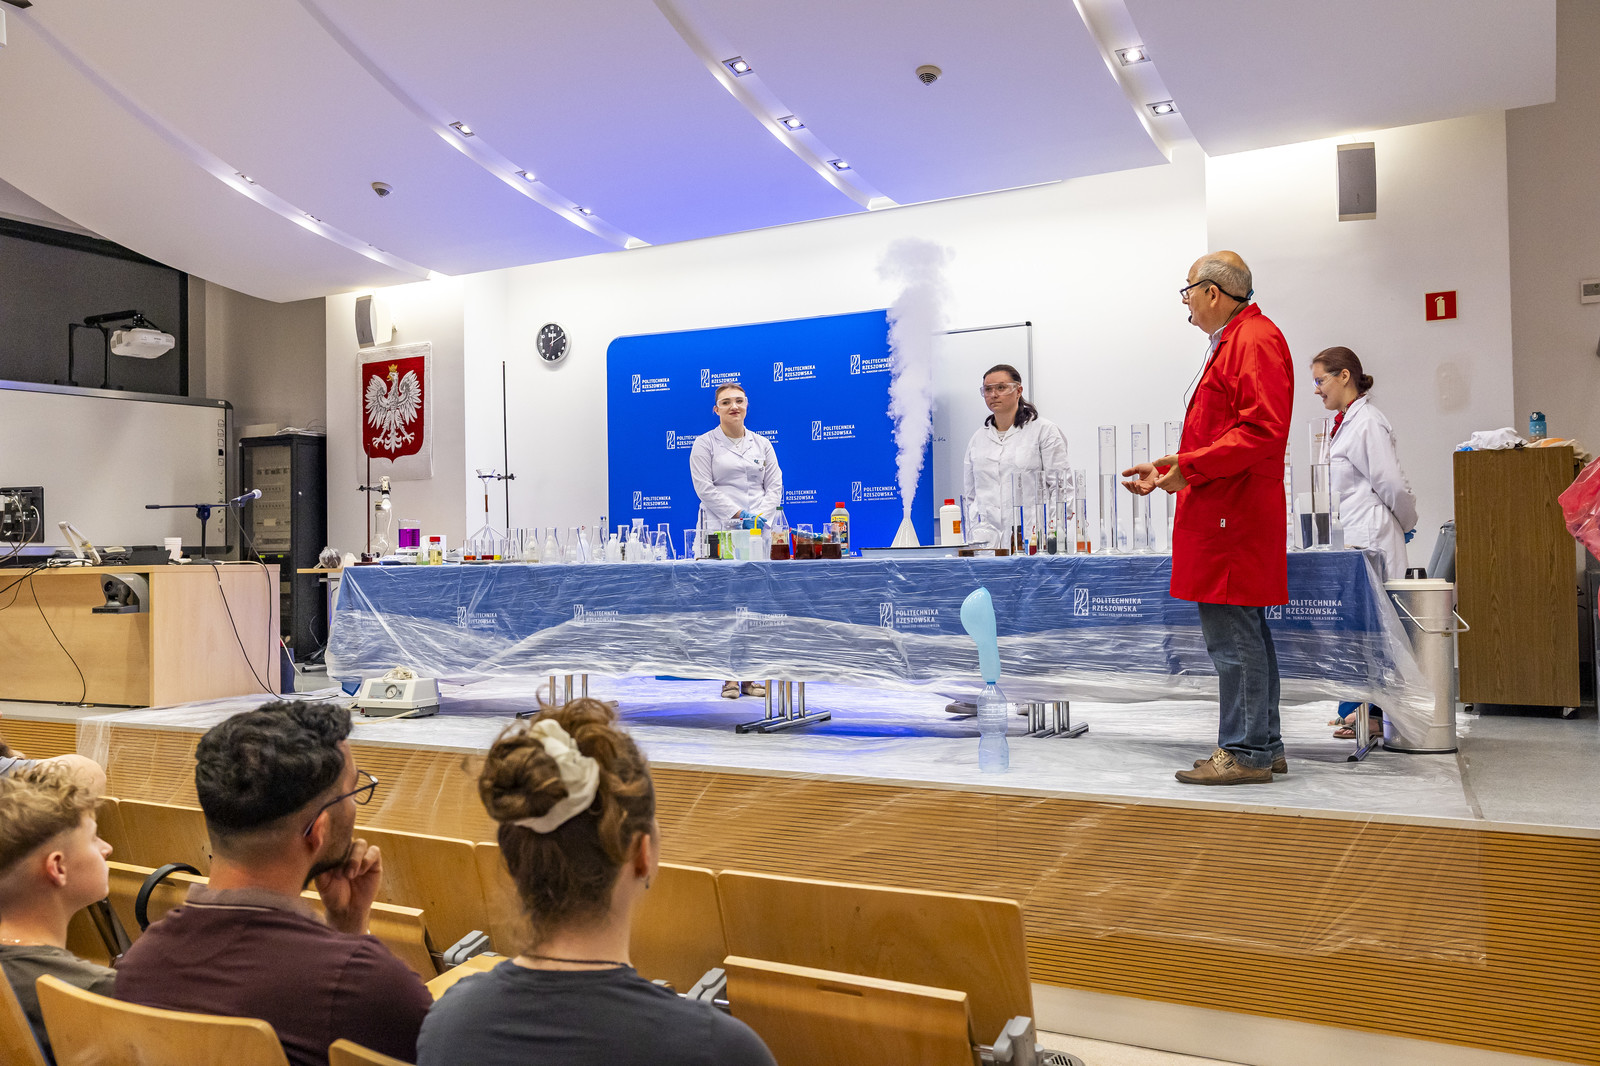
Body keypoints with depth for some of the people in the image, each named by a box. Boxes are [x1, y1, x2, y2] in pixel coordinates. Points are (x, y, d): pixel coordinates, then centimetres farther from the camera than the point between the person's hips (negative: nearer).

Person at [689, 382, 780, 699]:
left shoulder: (762, 444, 16)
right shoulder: (704, 444, 5)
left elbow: (774, 486, 11)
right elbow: (706, 489, -4)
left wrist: (761, 516, -6)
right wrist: (740, 515, -13)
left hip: (758, 532, 3)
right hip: (721, 531, -3)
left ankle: (751, 676, 7)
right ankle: (730, 677, 2)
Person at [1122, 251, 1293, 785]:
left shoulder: (1255, 341, -10)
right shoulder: (1230, 343, 24)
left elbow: (1263, 432, -21)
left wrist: (1188, 466, -19)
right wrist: (1166, 470, 23)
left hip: (1234, 518, -11)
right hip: (1225, 514, 11)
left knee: (1233, 635, -7)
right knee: (1246, 632, 14)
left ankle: (1245, 753, 0)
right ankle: (1264, 746, 22)